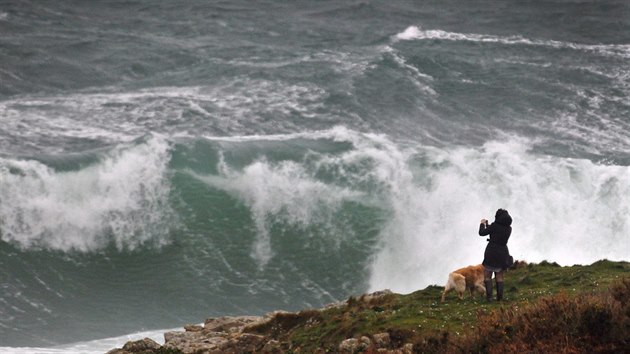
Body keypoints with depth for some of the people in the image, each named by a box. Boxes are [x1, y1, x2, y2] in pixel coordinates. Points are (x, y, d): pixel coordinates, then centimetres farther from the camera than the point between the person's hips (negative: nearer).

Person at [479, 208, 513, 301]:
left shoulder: (495, 225, -12)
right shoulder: (509, 228, 5)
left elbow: (482, 233, -4)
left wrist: (482, 224, 15)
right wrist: (488, 225, 27)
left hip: (491, 253, -4)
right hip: (503, 253, 4)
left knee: (487, 276, 5)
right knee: (499, 276, 14)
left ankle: (489, 296, -8)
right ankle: (500, 296, 6)